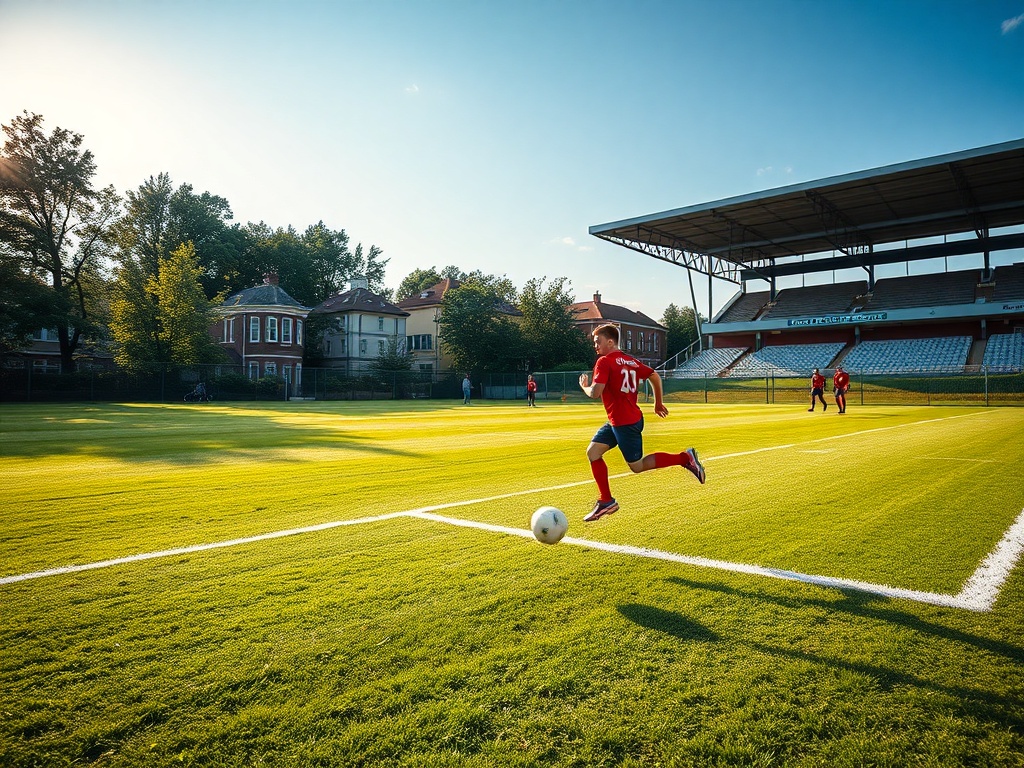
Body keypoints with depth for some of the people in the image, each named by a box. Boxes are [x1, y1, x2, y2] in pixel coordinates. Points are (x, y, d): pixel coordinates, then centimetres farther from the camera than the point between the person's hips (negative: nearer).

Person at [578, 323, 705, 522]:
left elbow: (595, 393, -23)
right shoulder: (630, 360, 11)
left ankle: (685, 458, 2)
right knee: (592, 452, 9)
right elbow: (654, 376, 15)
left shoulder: (604, 362, -14)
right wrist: (659, 403, 23)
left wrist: (584, 386, -1)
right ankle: (606, 501, 13)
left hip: (624, 423, -9)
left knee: (637, 466, 4)